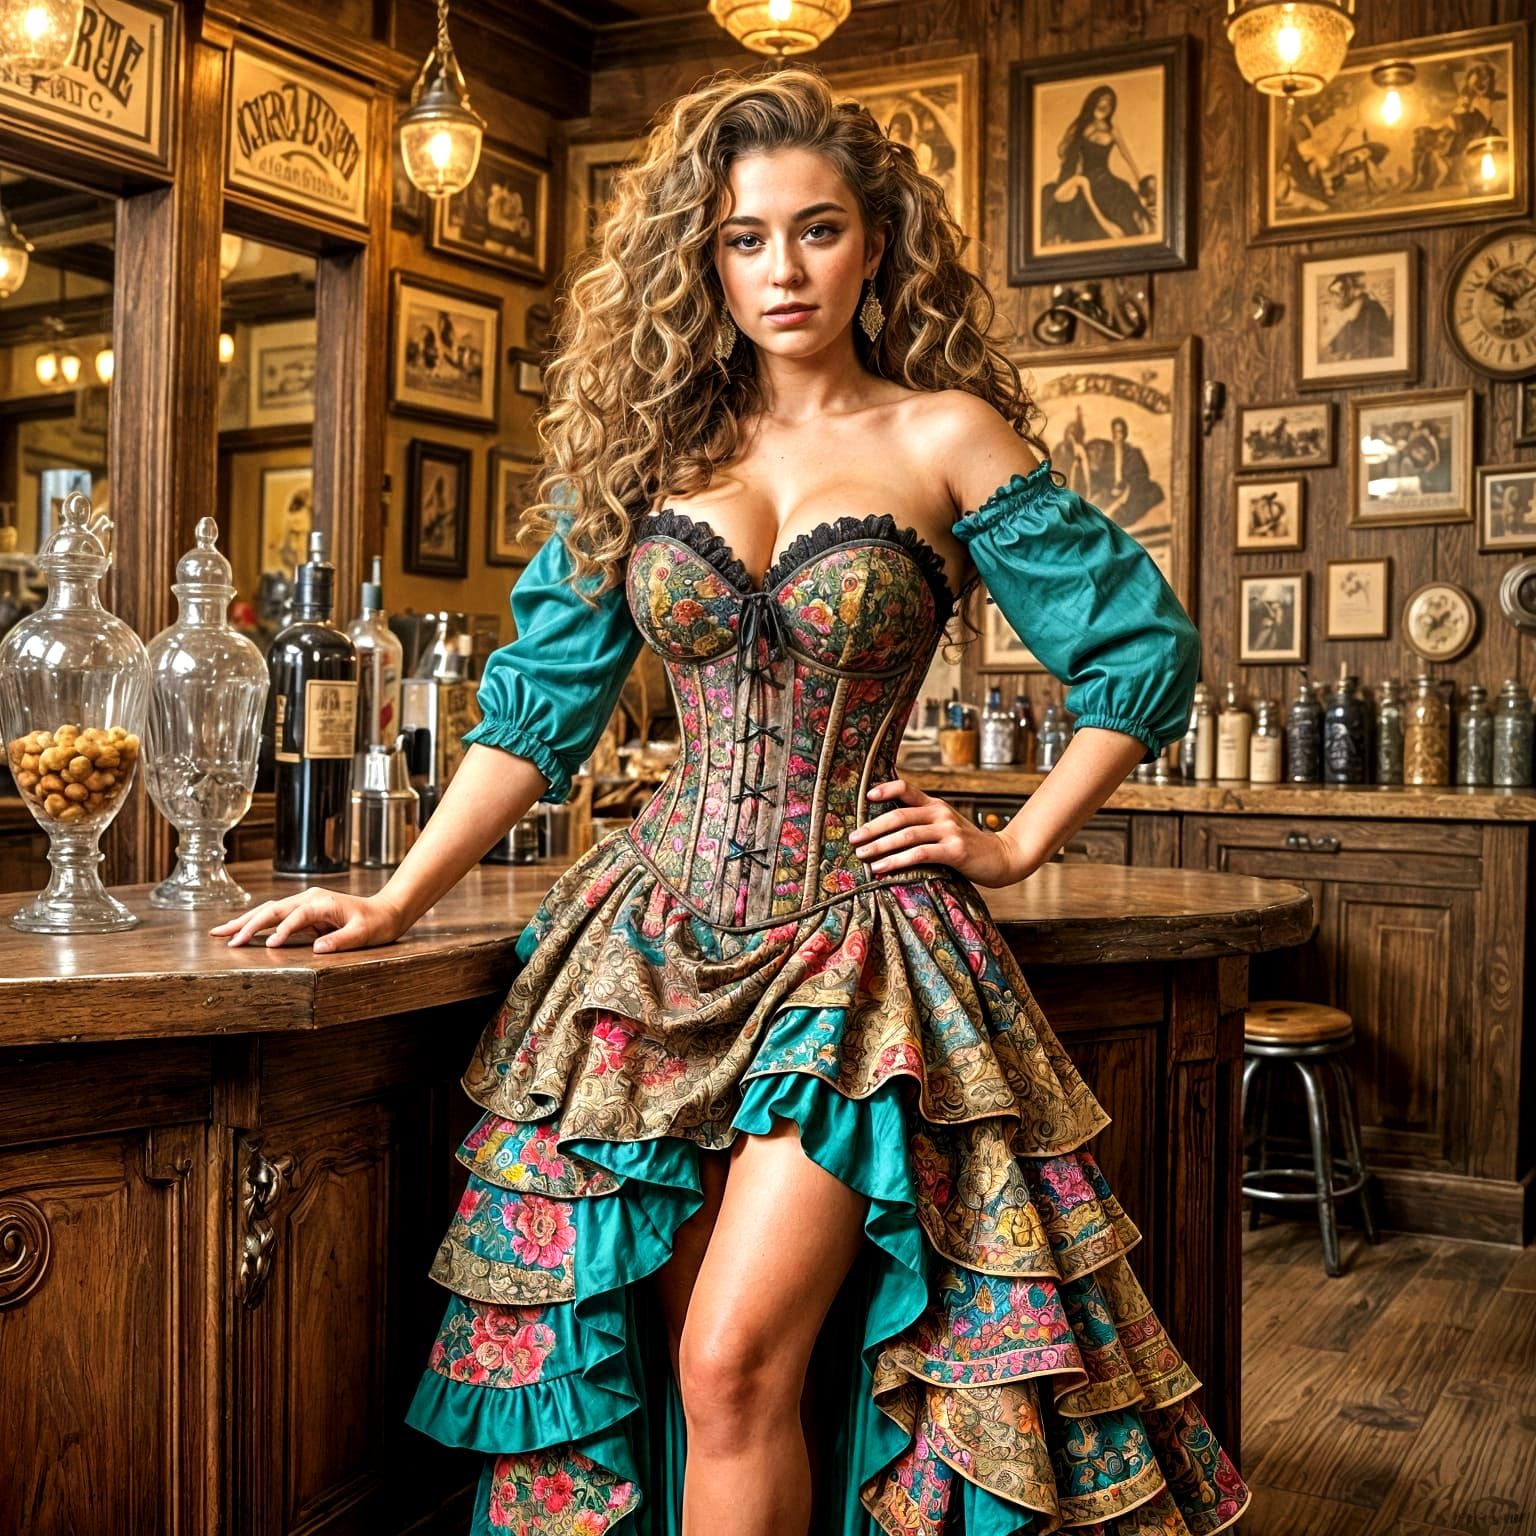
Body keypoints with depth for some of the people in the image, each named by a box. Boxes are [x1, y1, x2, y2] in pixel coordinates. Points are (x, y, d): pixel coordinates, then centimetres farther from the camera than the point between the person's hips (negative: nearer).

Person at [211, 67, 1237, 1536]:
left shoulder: (946, 438, 0)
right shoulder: (643, 446, 8)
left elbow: (1145, 646, 4)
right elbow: (540, 701, 8)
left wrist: (1017, 846, 1)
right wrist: (397, 900, 0)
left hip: (854, 936, -3)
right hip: (659, 933, 3)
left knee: (739, 1361, -13)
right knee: (684, 1372, 5)